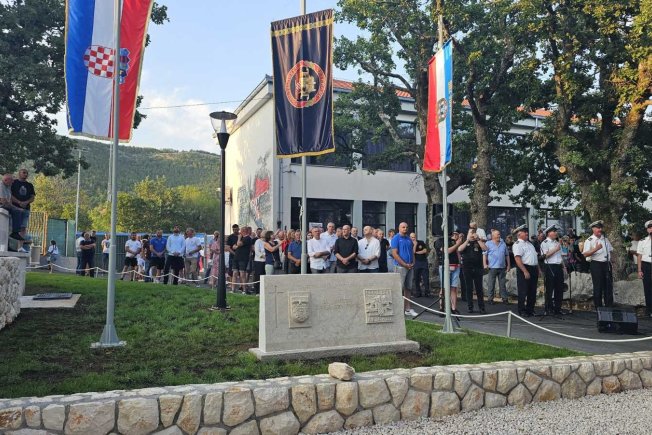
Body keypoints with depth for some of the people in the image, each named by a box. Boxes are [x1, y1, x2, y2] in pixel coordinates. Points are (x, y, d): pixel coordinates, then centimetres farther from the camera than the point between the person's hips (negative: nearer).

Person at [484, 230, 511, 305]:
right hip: (492, 267, -4)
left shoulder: (503, 244, 13)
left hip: (502, 267, 4)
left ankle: (504, 298, 13)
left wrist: (508, 265, 12)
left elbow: (507, 255, 16)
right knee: (491, 284, 1)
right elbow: (484, 254, -4)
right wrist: (485, 264, -13)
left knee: (502, 284, 8)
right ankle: (490, 299, 8)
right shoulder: (488, 244, 0)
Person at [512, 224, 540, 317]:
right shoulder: (517, 244, -10)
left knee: (532, 292, 13)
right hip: (524, 269, -9)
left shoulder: (529, 243, 19)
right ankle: (522, 311, 5)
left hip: (534, 269, 9)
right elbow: (517, 259, -20)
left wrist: (538, 269, 17)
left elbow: (535, 257, 24)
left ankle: (530, 310, 23)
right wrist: (525, 271, -24)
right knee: (523, 291, -3)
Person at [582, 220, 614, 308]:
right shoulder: (589, 240, -7)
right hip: (596, 264, -6)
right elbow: (585, 254, -17)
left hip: (606, 264, 6)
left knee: (609, 286, 9)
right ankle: (598, 307, 7)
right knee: (598, 287, -1)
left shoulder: (605, 239, 14)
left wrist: (610, 260, 11)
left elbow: (610, 250, 23)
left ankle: (609, 306, 18)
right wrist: (596, 249, -28)